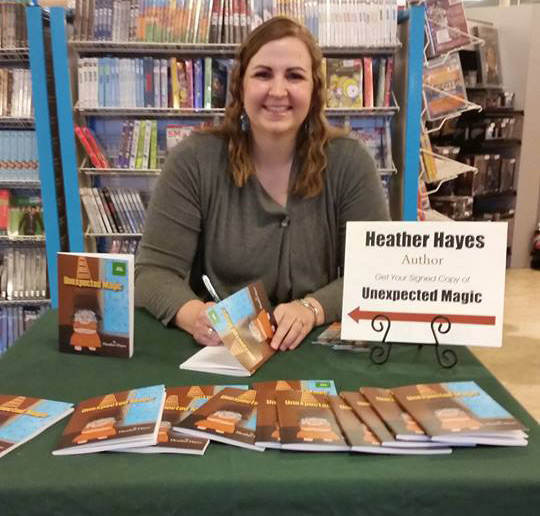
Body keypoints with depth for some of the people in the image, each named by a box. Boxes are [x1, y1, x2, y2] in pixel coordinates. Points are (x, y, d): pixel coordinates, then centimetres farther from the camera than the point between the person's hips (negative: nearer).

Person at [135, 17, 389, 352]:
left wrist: (311, 309, -26)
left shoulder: (349, 162, -5)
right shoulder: (193, 160, -7)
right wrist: (194, 315, -30)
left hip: (318, 350, 1)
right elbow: (153, 271, -9)